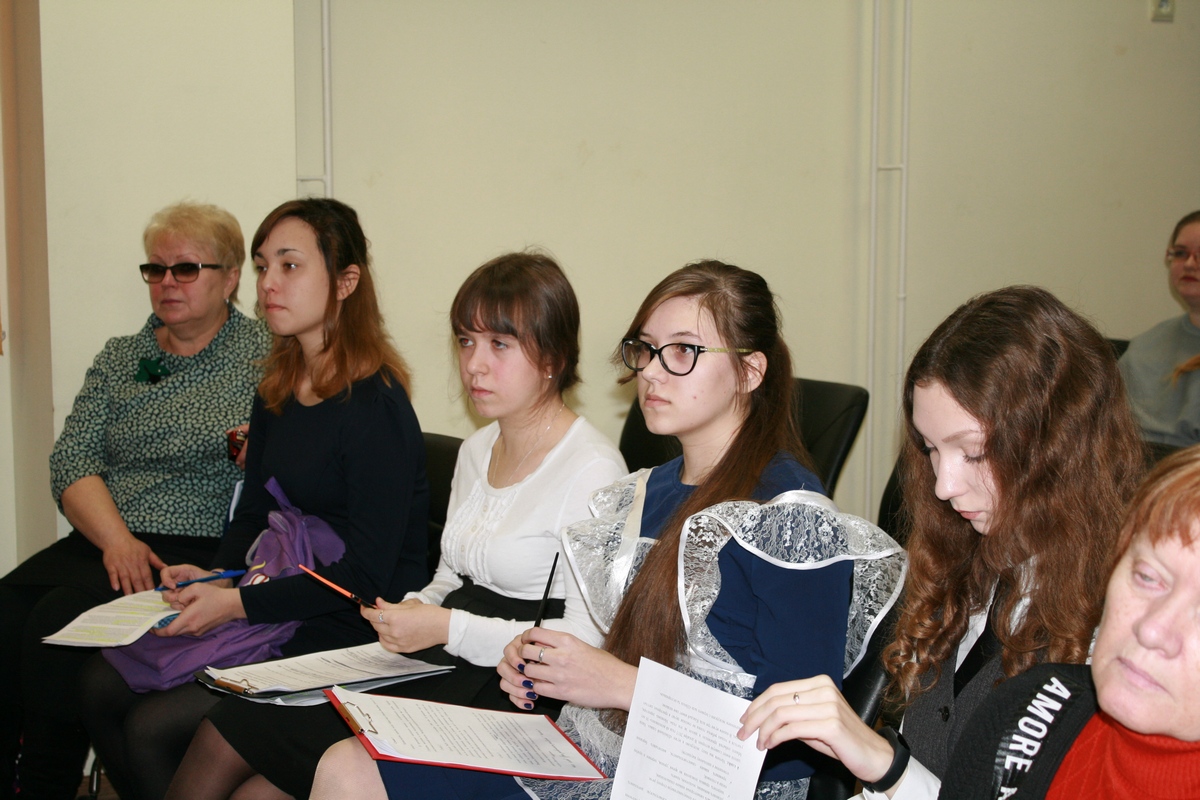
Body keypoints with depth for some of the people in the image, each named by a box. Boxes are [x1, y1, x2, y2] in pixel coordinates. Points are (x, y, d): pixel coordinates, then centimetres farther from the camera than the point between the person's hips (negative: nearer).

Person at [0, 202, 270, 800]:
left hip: (198, 550, -5)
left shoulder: (264, 359, 5)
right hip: (100, 542, 5)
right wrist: (116, 540, -10)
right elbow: (70, 462, 8)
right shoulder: (118, 358, 19)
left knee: (58, 622, -27)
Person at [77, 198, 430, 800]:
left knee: (154, 727, -15)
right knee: (102, 684, 0)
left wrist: (238, 603, -18)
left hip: (352, 633, -8)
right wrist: (215, 577, -1)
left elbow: (366, 576, -18)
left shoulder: (375, 406, -17)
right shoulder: (276, 394, 9)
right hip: (277, 607, 8)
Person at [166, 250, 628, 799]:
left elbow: (586, 640, -19)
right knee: (226, 729, -6)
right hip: (437, 668, 8)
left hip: (505, 694, -8)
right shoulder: (477, 450, 14)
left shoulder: (592, 469, -13)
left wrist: (450, 629, -19)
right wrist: (415, 612, -1)